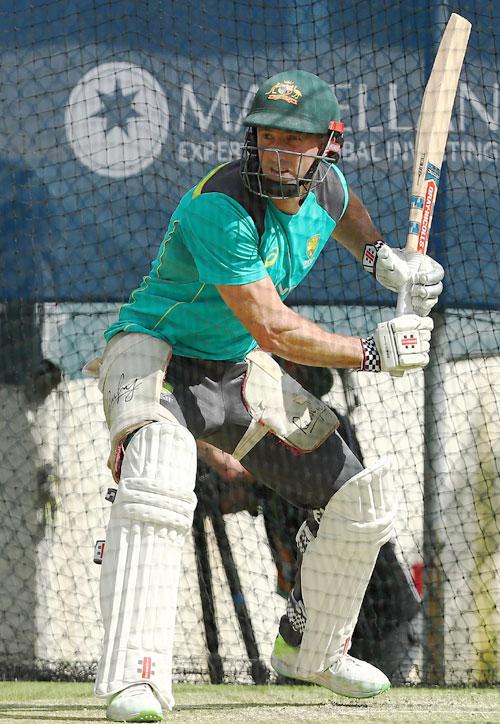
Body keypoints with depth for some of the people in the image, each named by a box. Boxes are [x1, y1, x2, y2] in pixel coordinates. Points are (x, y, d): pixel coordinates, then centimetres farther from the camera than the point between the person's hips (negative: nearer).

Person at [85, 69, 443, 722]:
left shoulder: (326, 185, -5)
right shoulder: (219, 206, -29)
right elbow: (273, 328, -31)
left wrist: (382, 257, 5)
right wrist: (371, 353, -23)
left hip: (241, 373, 8)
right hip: (155, 352, -8)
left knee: (361, 498, 9)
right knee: (158, 480, -39)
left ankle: (311, 649, 33)